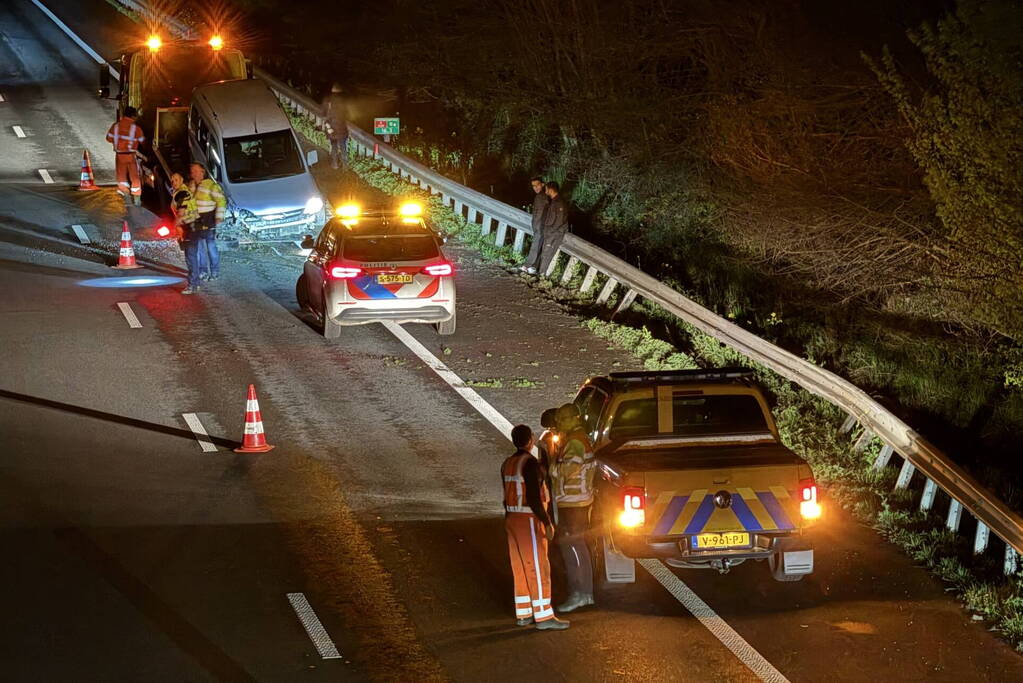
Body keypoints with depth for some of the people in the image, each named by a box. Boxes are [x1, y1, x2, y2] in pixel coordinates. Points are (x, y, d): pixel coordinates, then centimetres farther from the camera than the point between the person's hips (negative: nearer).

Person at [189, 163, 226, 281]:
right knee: (199, 246, 9)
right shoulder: (191, 185, 9)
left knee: (211, 246, -4)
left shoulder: (211, 185, -11)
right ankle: (203, 271, 18)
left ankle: (215, 271, 4)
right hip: (195, 221, 6)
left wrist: (219, 218, -15)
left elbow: (221, 201, -11)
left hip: (208, 221, -6)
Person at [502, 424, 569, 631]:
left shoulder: (508, 463, 9)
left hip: (512, 519, 9)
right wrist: (547, 522, -17)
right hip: (528, 520, -9)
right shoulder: (529, 463, -17)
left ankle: (523, 613, 18)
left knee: (520, 568, 13)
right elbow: (533, 498, -21)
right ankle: (543, 616, -6)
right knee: (538, 569, -5)